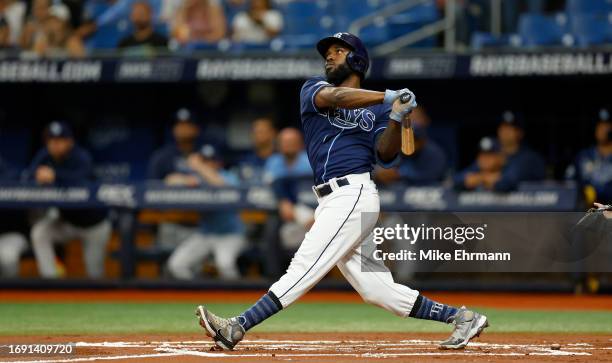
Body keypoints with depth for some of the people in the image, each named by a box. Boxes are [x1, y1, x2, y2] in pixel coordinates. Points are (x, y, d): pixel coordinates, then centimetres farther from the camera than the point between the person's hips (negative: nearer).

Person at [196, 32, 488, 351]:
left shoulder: (377, 109, 9)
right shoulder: (313, 89, 17)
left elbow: (386, 155, -5)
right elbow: (333, 97, -7)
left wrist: (397, 118, -21)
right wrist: (388, 96, -16)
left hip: (353, 195, -5)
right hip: (332, 202, 5)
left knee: (303, 268, -14)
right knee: (377, 290, 2)